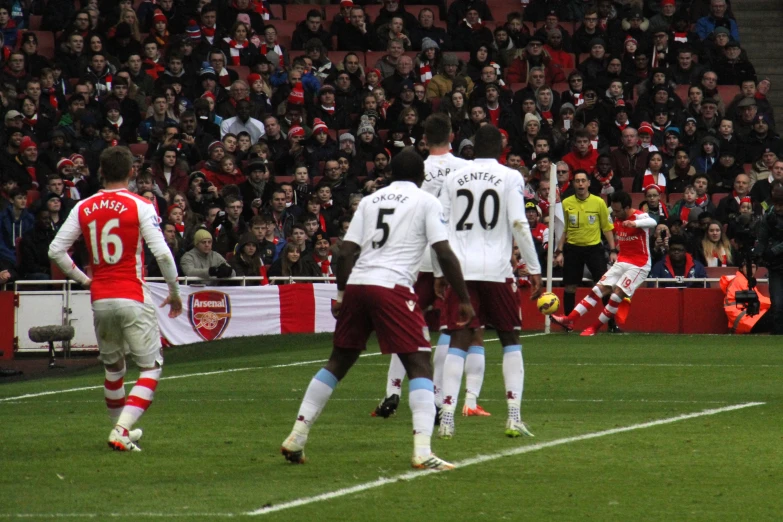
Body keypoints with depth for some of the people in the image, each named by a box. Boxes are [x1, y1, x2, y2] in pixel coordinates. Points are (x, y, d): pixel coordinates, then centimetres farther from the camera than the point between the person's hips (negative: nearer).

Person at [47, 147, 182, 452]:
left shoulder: (83, 208, 4)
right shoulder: (139, 206, -7)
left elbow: (55, 251, 3)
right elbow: (162, 254, -13)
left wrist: (83, 279, 15)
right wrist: (174, 292, -1)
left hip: (100, 300, 4)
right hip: (133, 299, -4)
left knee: (113, 367, 22)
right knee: (151, 367, 1)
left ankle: (122, 429, 30)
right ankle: (122, 430, -15)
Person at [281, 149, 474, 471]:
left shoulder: (370, 200, 19)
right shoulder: (427, 202, 7)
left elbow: (346, 252, 13)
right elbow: (444, 253, -2)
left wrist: (342, 293, 24)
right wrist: (464, 300, 3)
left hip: (356, 285, 5)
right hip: (392, 287, -5)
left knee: (339, 361, 18)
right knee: (420, 365, -3)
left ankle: (296, 438, 19)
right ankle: (422, 451, -18)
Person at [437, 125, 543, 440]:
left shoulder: (453, 179, 10)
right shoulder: (510, 178, 2)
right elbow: (519, 225, -5)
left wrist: (439, 273, 17)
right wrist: (534, 270, -1)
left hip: (459, 269, 2)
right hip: (496, 269, -2)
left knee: (459, 341, 1)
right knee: (510, 340, 11)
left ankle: (446, 417, -10)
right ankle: (514, 417, 2)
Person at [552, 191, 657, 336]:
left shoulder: (639, 216, -17)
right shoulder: (617, 220, 7)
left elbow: (652, 222, -41)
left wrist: (634, 223, -59)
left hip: (639, 265, -7)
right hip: (622, 262, 7)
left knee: (617, 295, -15)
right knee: (599, 289, -2)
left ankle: (594, 328, -3)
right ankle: (569, 320, -6)